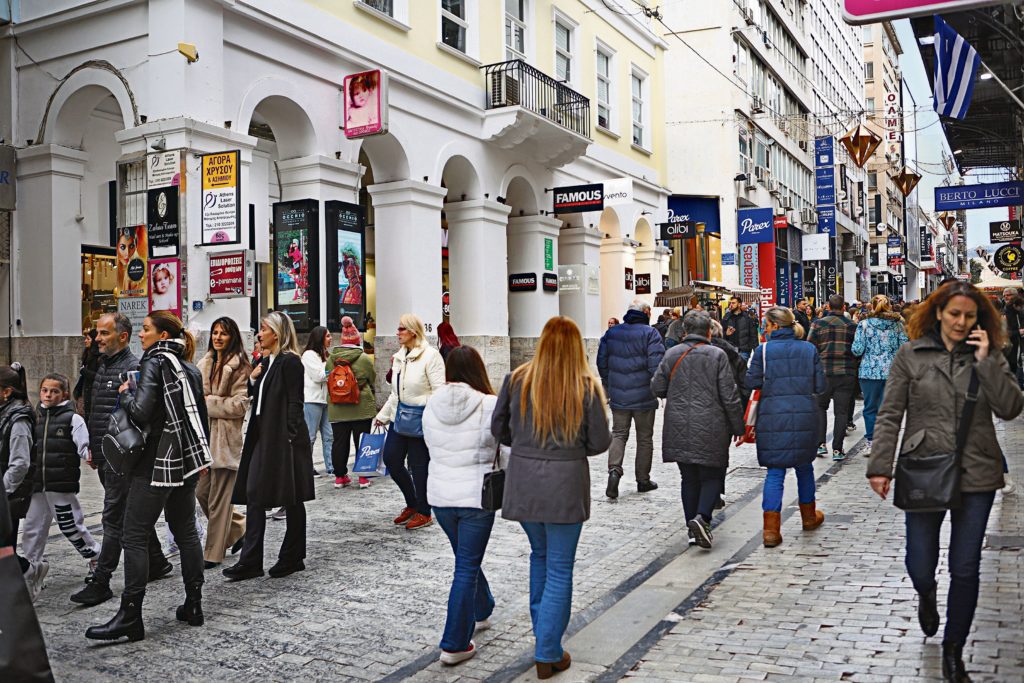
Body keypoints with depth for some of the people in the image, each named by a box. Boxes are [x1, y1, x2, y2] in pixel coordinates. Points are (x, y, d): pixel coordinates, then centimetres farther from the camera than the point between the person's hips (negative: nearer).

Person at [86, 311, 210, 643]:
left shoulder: (154, 363, -11)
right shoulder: (190, 369, 12)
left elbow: (141, 411, -21)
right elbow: (201, 415, 17)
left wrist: (125, 392, -2)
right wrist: (201, 456, 24)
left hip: (158, 461, -8)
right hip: (187, 459, 8)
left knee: (135, 536, -4)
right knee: (185, 531, 13)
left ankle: (130, 616, -3)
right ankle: (193, 604, 18)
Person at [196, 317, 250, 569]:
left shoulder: (239, 366, -8)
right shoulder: (205, 364, 14)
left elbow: (240, 404, -14)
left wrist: (208, 402, -10)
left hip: (226, 437, -7)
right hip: (205, 435, 7)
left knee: (219, 498, 0)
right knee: (202, 491, 10)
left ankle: (214, 553, 11)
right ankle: (239, 528, 30)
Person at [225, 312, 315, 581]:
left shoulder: (290, 361, -12)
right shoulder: (266, 361, 14)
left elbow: (294, 403, -16)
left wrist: (289, 438, -20)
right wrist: (253, 379, 1)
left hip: (284, 438, -9)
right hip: (263, 437, 9)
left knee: (291, 500, 4)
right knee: (254, 496, 4)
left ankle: (293, 558, 16)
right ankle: (250, 561, 7)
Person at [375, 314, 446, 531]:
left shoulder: (430, 355, -13)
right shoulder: (400, 357, 12)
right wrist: (383, 415, 20)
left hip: (420, 420, -8)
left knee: (419, 466, 1)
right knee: (391, 459, 8)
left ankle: (424, 513, 17)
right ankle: (412, 504, 27)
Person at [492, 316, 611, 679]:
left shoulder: (517, 380, -5)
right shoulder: (587, 387, -10)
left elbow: (498, 428, 2)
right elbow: (599, 442, -7)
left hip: (523, 481, 3)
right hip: (566, 482, -3)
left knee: (539, 554, 24)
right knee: (560, 568, 8)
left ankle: (542, 633, 35)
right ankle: (548, 654, 11)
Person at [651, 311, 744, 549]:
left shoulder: (672, 354, 2)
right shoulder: (717, 355, -7)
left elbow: (656, 388, 6)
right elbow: (730, 397, -7)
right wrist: (738, 428, 2)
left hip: (679, 428, 3)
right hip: (710, 428, -3)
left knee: (689, 478, 13)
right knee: (712, 475, 8)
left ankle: (693, 528, 14)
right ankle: (702, 517, -13)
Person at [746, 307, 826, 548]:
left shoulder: (763, 350, -5)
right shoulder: (809, 349, 4)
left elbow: (752, 382, -4)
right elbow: (820, 386, 3)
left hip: (773, 415, -2)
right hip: (805, 415, 2)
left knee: (774, 472, 1)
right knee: (804, 466, 20)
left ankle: (771, 530, -6)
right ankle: (809, 516, 37)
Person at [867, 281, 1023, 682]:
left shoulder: (989, 357, 5)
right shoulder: (910, 356, 0)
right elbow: (890, 415, -1)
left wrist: (985, 361, -13)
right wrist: (880, 466, -8)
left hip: (976, 474, 1)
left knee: (965, 569, 6)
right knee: (919, 566, 3)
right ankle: (926, 595, 42)